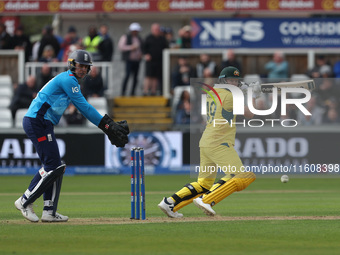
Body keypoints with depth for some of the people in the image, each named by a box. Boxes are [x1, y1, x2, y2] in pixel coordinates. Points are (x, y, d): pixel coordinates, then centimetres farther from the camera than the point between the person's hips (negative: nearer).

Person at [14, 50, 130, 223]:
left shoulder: (71, 81, 23)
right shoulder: (68, 79, -9)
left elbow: (84, 109, 19)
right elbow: (84, 107, -12)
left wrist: (109, 125, 11)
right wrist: (106, 125, -9)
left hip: (43, 124, 11)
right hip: (37, 122, -11)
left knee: (53, 167, 10)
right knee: (53, 167, -11)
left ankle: (49, 212, 9)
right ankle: (25, 201, -3)